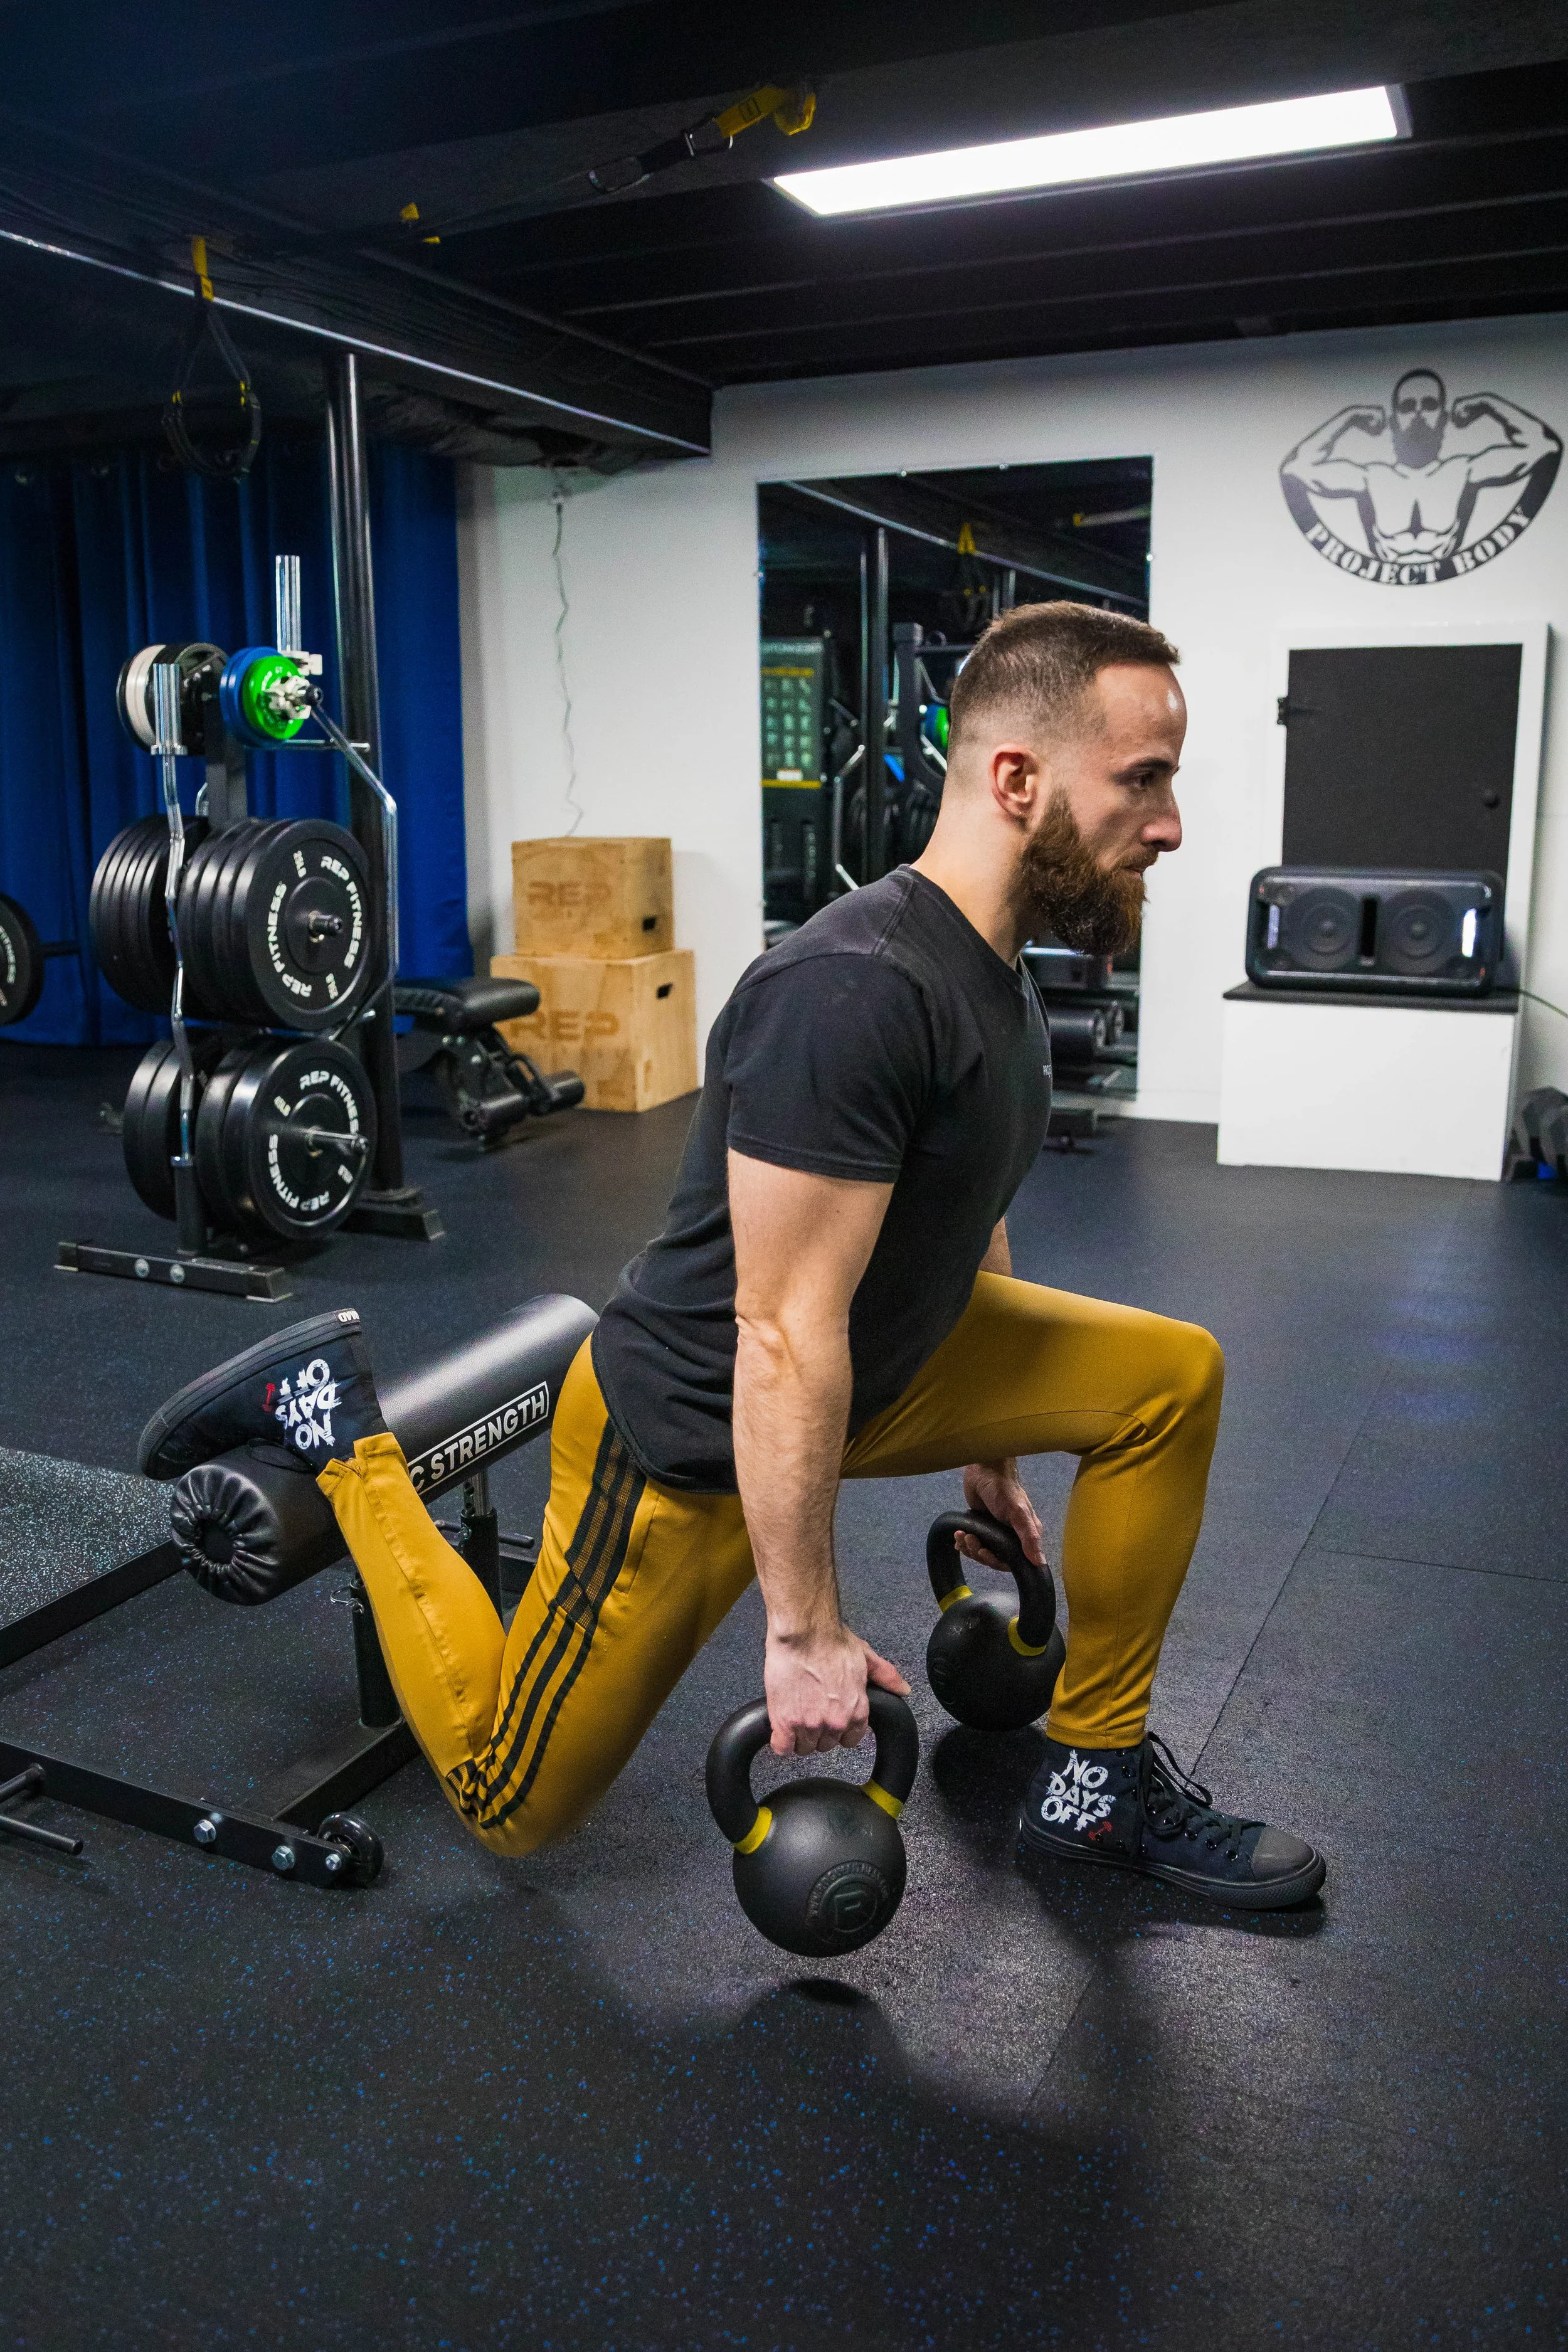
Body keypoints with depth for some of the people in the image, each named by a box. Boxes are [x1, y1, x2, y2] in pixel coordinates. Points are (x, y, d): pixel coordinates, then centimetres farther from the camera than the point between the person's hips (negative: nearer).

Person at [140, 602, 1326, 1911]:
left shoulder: (997, 978, 0)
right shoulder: (857, 995, -32)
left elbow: (960, 1232, 14)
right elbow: (784, 1338, -30)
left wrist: (988, 1456, 23)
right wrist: (807, 1632, -22)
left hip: (867, 1365, 9)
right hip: (691, 1441, -8)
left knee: (1172, 1379, -1)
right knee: (510, 1796, 10)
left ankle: (1097, 1786, 11)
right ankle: (338, 1422, 20)